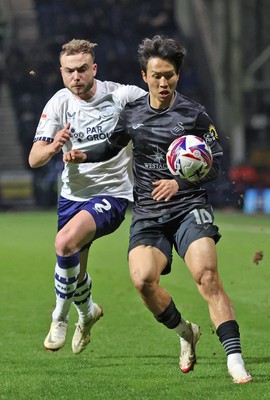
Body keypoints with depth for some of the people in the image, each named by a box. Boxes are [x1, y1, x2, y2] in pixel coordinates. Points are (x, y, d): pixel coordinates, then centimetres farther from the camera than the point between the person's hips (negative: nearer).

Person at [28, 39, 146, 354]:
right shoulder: (59, 104, -6)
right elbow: (34, 159, -10)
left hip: (111, 194, -4)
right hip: (72, 194, 4)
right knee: (75, 271, 16)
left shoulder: (121, 95, -13)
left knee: (65, 242, -29)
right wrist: (53, 147, -33)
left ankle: (60, 317, -8)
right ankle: (87, 311, 51)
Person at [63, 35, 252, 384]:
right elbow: (112, 146, 28)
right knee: (143, 279, -21)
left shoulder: (195, 114, -1)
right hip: (147, 213, 3)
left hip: (189, 207, -3)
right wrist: (83, 155, 8)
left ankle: (235, 360, -25)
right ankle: (186, 333, 6)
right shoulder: (131, 114, 9)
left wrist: (180, 183, -15)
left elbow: (215, 165, 1)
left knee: (206, 274, -24)